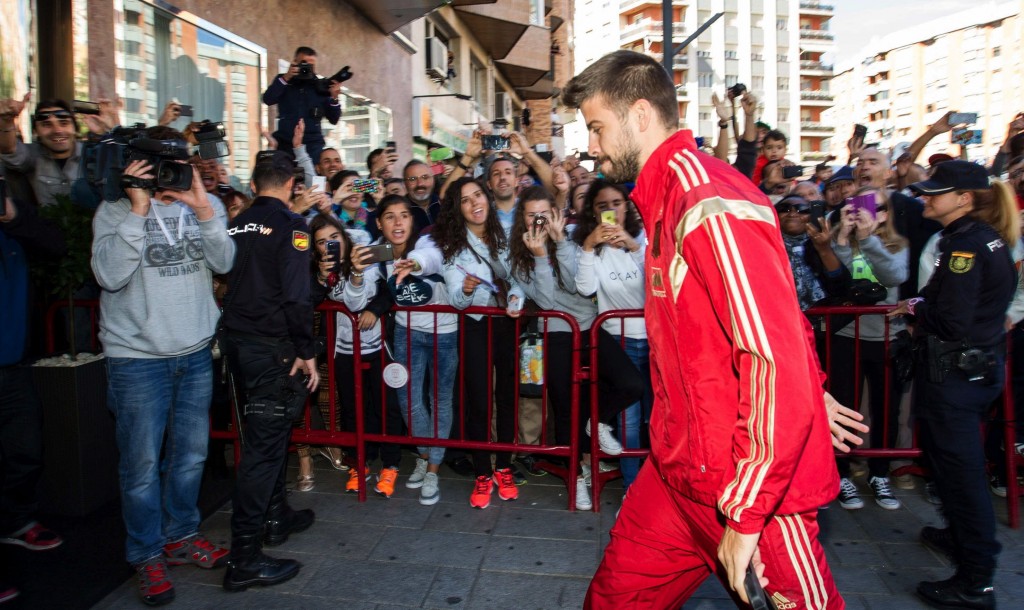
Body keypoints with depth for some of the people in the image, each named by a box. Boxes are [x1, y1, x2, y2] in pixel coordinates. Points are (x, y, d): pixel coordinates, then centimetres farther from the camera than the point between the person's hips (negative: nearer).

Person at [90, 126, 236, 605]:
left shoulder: (205, 206, 5)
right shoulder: (115, 211, -4)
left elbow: (223, 263, -7)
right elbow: (110, 275, -18)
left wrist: (202, 209, -19)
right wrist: (138, 209, -20)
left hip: (196, 352, 4)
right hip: (137, 356, -3)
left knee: (191, 454, 15)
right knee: (142, 463, 6)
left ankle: (180, 535, 35)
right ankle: (147, 555, 24)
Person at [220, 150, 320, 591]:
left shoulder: (236, 225, 10)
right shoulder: (289, 225, -11)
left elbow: (228, 284, 15)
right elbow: (296, 295, -19)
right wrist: (306, 351, -15)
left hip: (239, 341, 8)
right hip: (273, 347, -8)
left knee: (268, 433, 21)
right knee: (264, 444, -4)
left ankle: (276, 517, 36)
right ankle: (244, 559, 1)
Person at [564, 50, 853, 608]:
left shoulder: (713, 209, -23)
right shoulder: (666, 200, 10)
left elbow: (777, 365, -26)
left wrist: (746, 515, -21)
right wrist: (813, 389, 19)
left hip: (751, 490, -9)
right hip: (679, 469, 9)